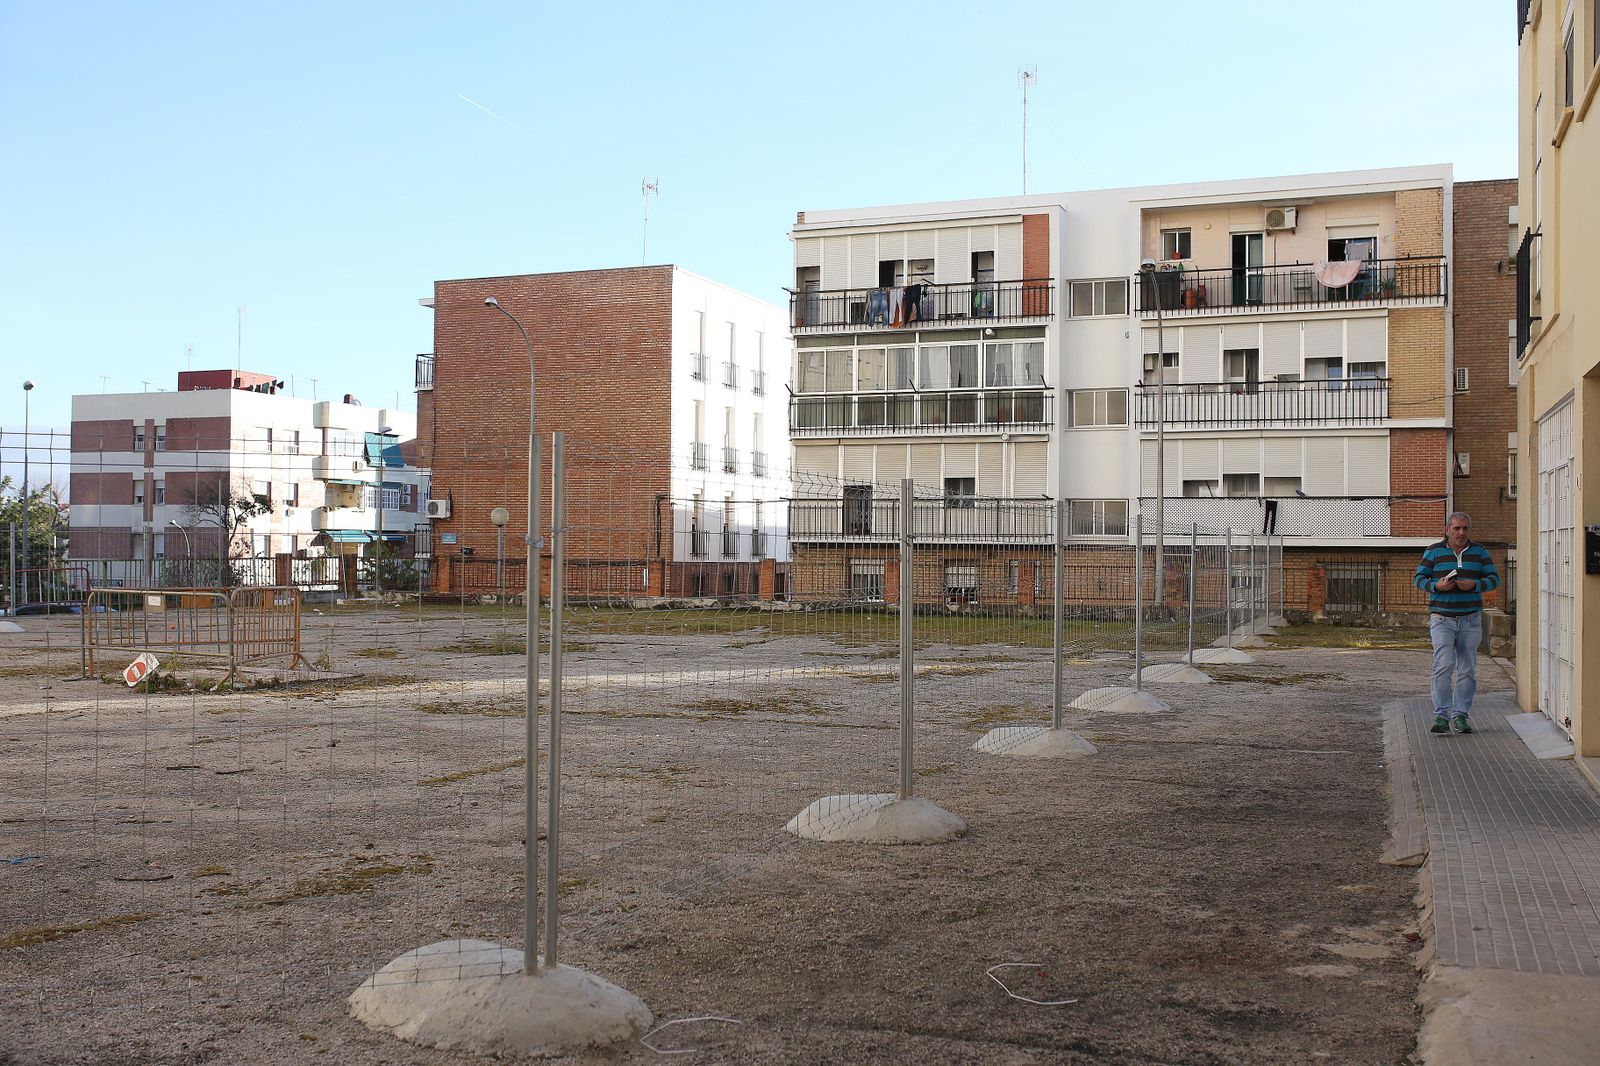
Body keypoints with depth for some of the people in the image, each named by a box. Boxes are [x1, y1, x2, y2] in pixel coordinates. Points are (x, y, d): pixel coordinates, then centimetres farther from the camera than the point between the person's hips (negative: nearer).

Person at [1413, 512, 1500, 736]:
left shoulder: (1479, 551, 8)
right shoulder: (1434, 551, 2)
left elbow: (1494, 578, 6)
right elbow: (1419, 578, 3)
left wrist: (1474, 585, -14)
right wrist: (1437, 586, -17)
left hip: (1470, 619, 3)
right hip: (1442, 618, -3)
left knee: (1468, 669, 5)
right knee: (1444, 664, -15)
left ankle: (1460, 715, 13)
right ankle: (1441, 714, -10)